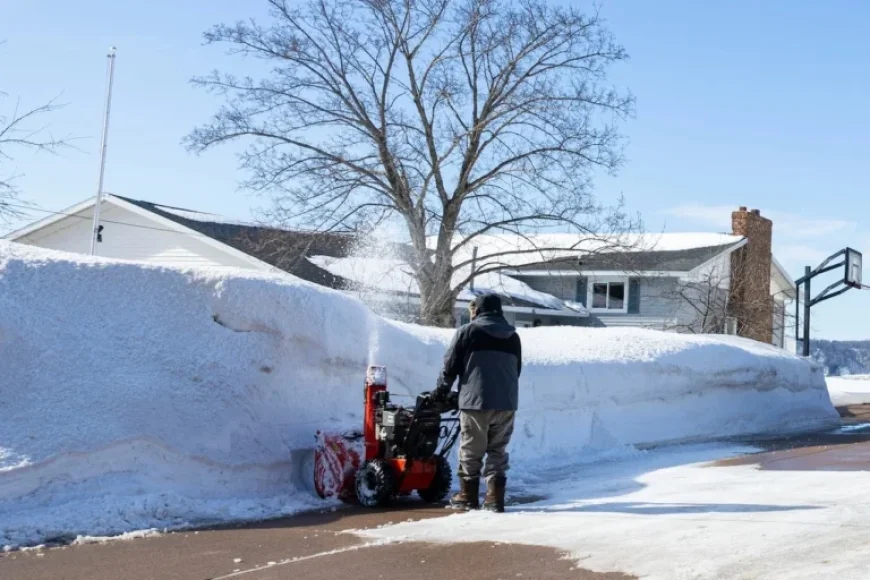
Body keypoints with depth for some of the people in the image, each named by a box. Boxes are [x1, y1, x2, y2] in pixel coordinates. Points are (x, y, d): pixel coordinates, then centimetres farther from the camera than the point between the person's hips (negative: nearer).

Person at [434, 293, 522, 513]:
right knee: (498, 451, 10)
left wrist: (441, 391, 16)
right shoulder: (513, 336, 14)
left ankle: (468, 496, 16)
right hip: (506, 403, 4)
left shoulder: (467, 332, -1)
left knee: (471, 451, 8)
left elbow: (450, 366, 1)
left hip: (476, 401, -4)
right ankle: (495, 498, 5)